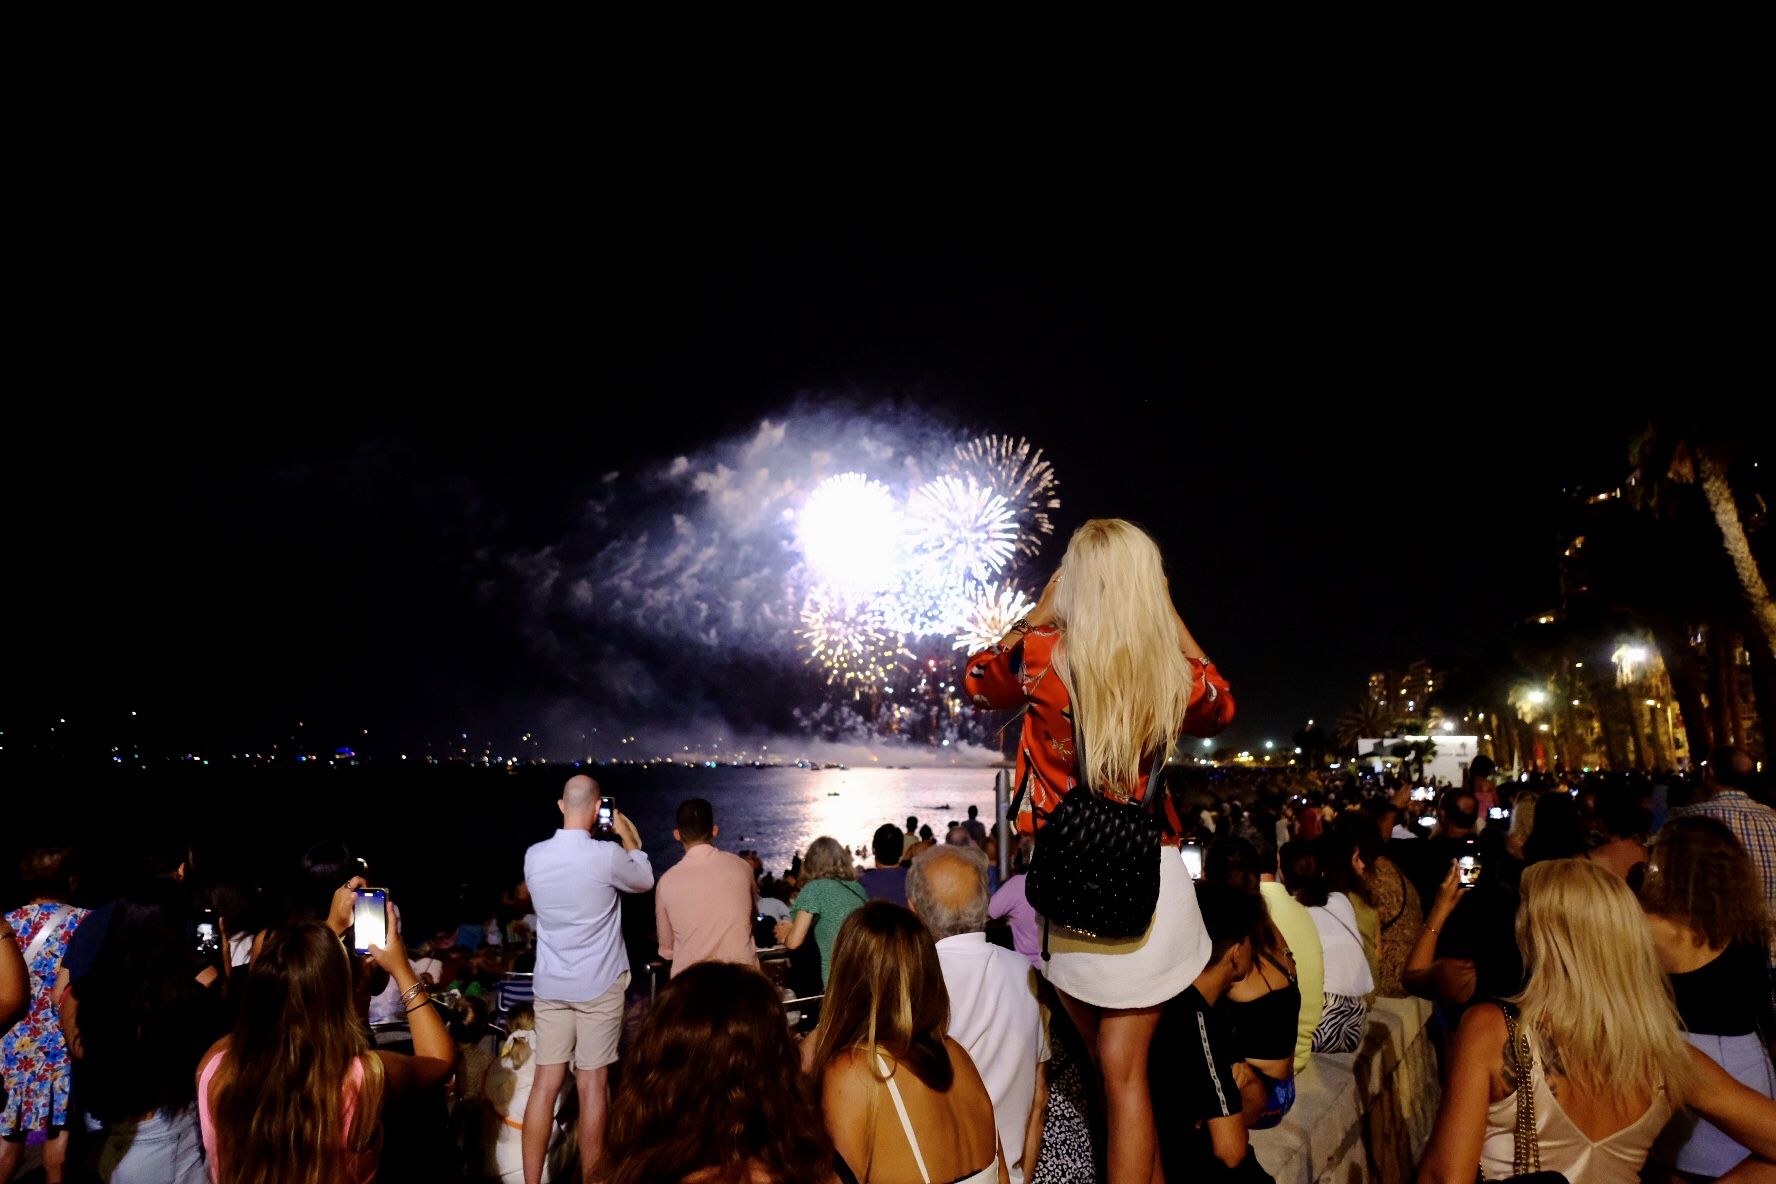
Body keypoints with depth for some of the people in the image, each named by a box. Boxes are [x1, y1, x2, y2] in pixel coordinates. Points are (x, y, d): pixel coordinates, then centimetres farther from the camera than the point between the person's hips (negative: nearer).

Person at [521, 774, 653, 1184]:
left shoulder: (534, 856, -3)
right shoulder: (607, 855, -16)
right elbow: (645, 880, 4)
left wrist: (615, 839, 21)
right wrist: (626, 834, 13)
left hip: (550, 984, 4)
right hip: (599, 984, -4)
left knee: (546, 1082, 8)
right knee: (592, 1085, 5)